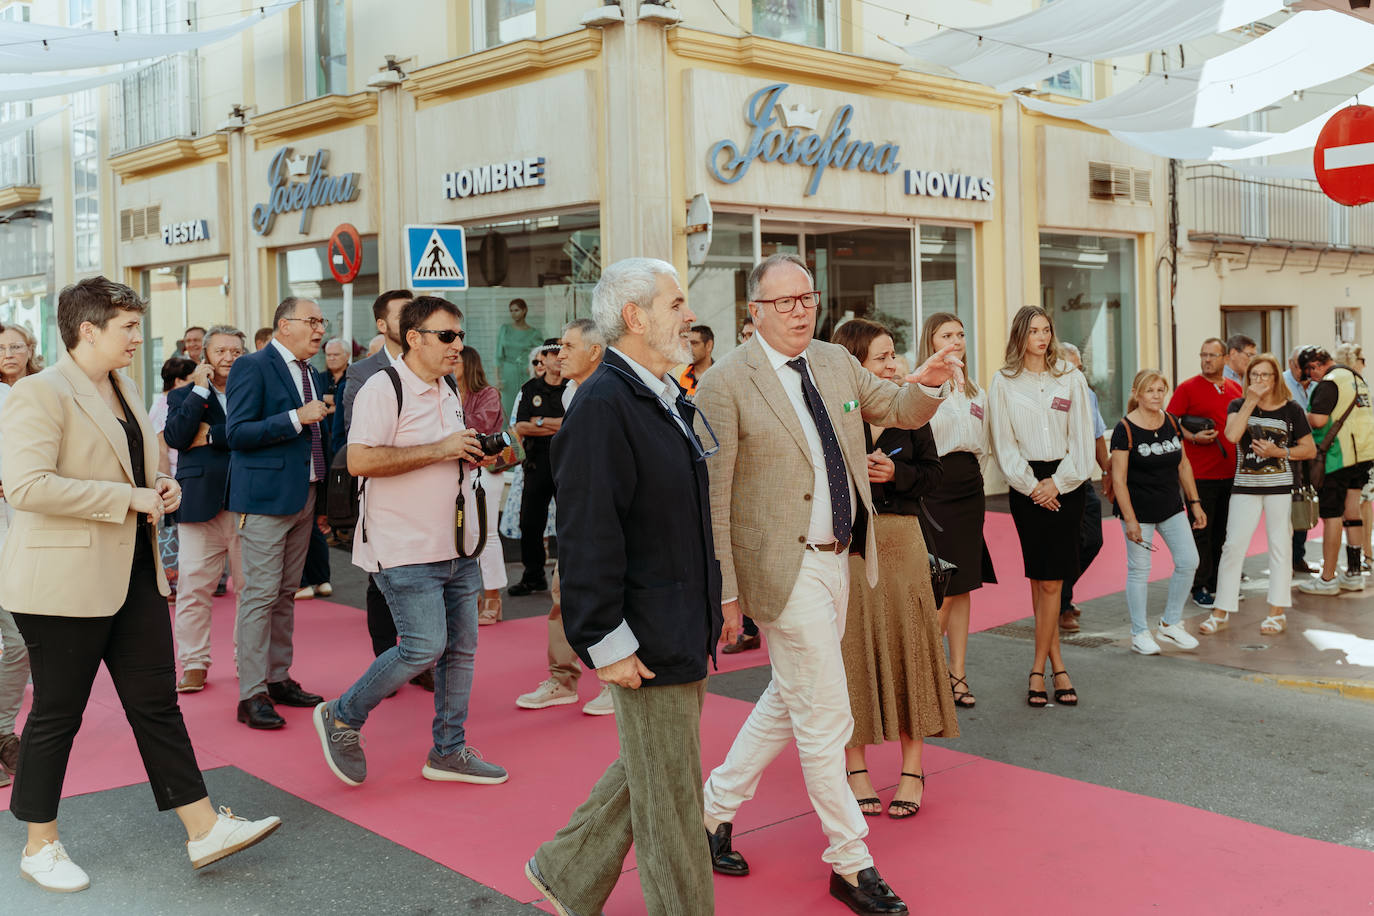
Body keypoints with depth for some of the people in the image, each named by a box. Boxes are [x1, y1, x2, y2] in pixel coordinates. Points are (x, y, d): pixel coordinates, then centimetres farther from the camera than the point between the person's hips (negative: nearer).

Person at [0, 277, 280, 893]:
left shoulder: (124, 389, 14)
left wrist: (160, 488, 7)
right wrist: (128, 496, -22)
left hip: (134, 574, 8)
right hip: (66, 580, -8)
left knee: (157, 703, 9)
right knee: (57, 714, 5)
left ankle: (204, 829, 13)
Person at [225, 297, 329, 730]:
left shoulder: (309, 373, 16)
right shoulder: (252, 367, -8)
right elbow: (237, 433, -17)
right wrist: (296, 417, -22)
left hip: (304, 496, 8)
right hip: (266, 496, -8)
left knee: (286, 593, 13)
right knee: (261, 595, -6)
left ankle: (278, 679, 22)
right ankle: (251, 694, -1)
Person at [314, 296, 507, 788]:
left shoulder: (450, 391, 16)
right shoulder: (384, 387, -11)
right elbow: (360, 461, -22)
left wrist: (472, 456, 5)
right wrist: (439, 450, -21)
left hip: (457, 546, 8)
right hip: (406, 549, -8)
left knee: (460, 648, 9)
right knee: (425, 647, -11)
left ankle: (449, 751, 21)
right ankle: (342, 716, 10)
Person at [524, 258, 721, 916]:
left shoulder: (668, 399, 12)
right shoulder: (602, 405, -19)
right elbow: (588, 536, -23)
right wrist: (606, 643, -22)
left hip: (684, 632, 10)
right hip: (646, 640, -10)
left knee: (648, 770, 22)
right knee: (671, 795, 5)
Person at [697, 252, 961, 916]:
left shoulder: (836, 363, 7)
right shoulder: (725, 384, -12)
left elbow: (900, 412, 19)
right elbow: (713, 499, -13)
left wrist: (927, 385, -5)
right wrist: (725, 590, -15)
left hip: (837, 559, 8)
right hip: (783, 567, -7)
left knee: (788, 701, 19)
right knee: (825, 718, -1)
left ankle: (717, 805, 38)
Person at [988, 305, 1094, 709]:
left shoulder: (1071, 379, 7)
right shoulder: (1004, 382, 5)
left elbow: (1082, 439, 4)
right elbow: (1004, 443, 2)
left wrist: (1058, 482, -6)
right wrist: (1031, 485, -7)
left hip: (1066, 483, 0)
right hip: (1026, 485, 0)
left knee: (1050, 580, -4)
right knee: (1039, 579, 1)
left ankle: (1038, 669, 6)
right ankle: (1057, 664, 11)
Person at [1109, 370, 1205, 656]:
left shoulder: (1172, 423, 4)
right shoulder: (1125, 429, -13)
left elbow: (1183, 465, 14)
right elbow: (1118, 479, -14)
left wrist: (1195, 503, 11)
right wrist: (1129, 520, -18)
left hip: (1171, 508, 6)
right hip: (1139, 510, -6)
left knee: (1188, 561, 3)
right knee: (1139, 570, 2)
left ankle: (1169, 624, 20)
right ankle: (1140, 634, 15)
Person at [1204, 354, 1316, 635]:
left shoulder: (1291, 410, 2)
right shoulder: (1238, 406, 4)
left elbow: (1310, 449, 5)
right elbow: (1232, 435, -16)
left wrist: (1279, 452, -10)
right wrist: (1250, 401, -15)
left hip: (1280, 486, -1)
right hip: (1245, 486, 1)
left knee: (1279, 547, 3)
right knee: (1233, 546, -2)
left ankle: (1278, 613, 13)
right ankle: (1221, 612, 5)